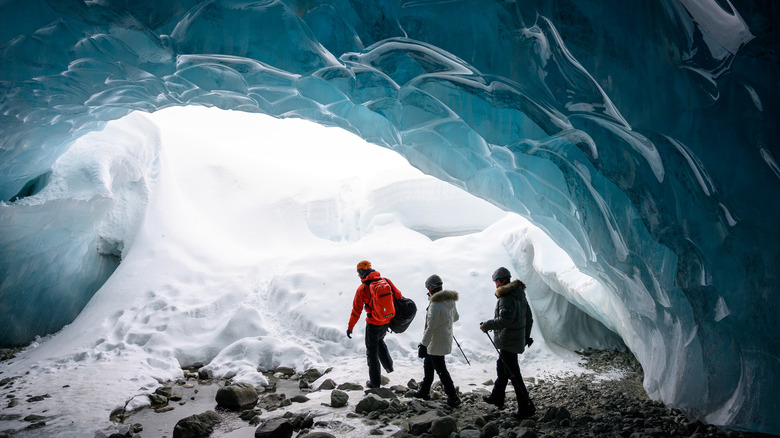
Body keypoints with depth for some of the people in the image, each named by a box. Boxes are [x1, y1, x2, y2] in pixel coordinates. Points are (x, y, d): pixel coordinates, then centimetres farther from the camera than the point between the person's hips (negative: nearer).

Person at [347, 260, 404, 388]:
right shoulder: (386, 281, -4)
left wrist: (350, 327, 1)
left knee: (372, 351, 10)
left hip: (373, 324, -5)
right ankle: (388, 365, 32)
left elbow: (356, 310, -9)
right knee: (379, 341, 33)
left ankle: (375, 381, 15)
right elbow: (398, 296, 3)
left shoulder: (362, 288, -14)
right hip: (387, 321, 5)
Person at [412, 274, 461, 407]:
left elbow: (431, 328, -25)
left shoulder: (435, 304, -25)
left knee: (440, 369, 2)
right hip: (446, 340, 9)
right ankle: (424, 391, 33)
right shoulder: (450, 300, 2)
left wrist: (423, 345, -20)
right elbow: (455, 317, 19)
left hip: (436, 343, -9)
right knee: (428, 365, 22)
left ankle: (453, 397, 7)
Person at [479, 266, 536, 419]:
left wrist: (487, 325, -19)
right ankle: (497, 397, 37)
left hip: (508, 342, -10)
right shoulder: (520, 294, 9)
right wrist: (526, 337, 24)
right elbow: (528, 317, 16)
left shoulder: (506, 297, -20)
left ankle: (526, 407, 0)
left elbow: (505, 320, -31)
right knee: (501, 366, 23)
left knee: (513, 374, -4)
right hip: (518, 340, 10)